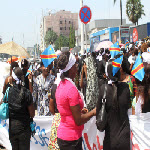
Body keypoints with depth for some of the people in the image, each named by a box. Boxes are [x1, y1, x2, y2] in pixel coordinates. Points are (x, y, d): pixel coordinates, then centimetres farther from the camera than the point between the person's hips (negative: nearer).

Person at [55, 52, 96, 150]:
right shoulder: (71, 88, -21)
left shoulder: (61, 85, 7)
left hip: (62, 134, 9)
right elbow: (78, 121, -18)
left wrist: (80, 111, 19)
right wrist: (93, 112, -5)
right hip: (71, 139, -9)